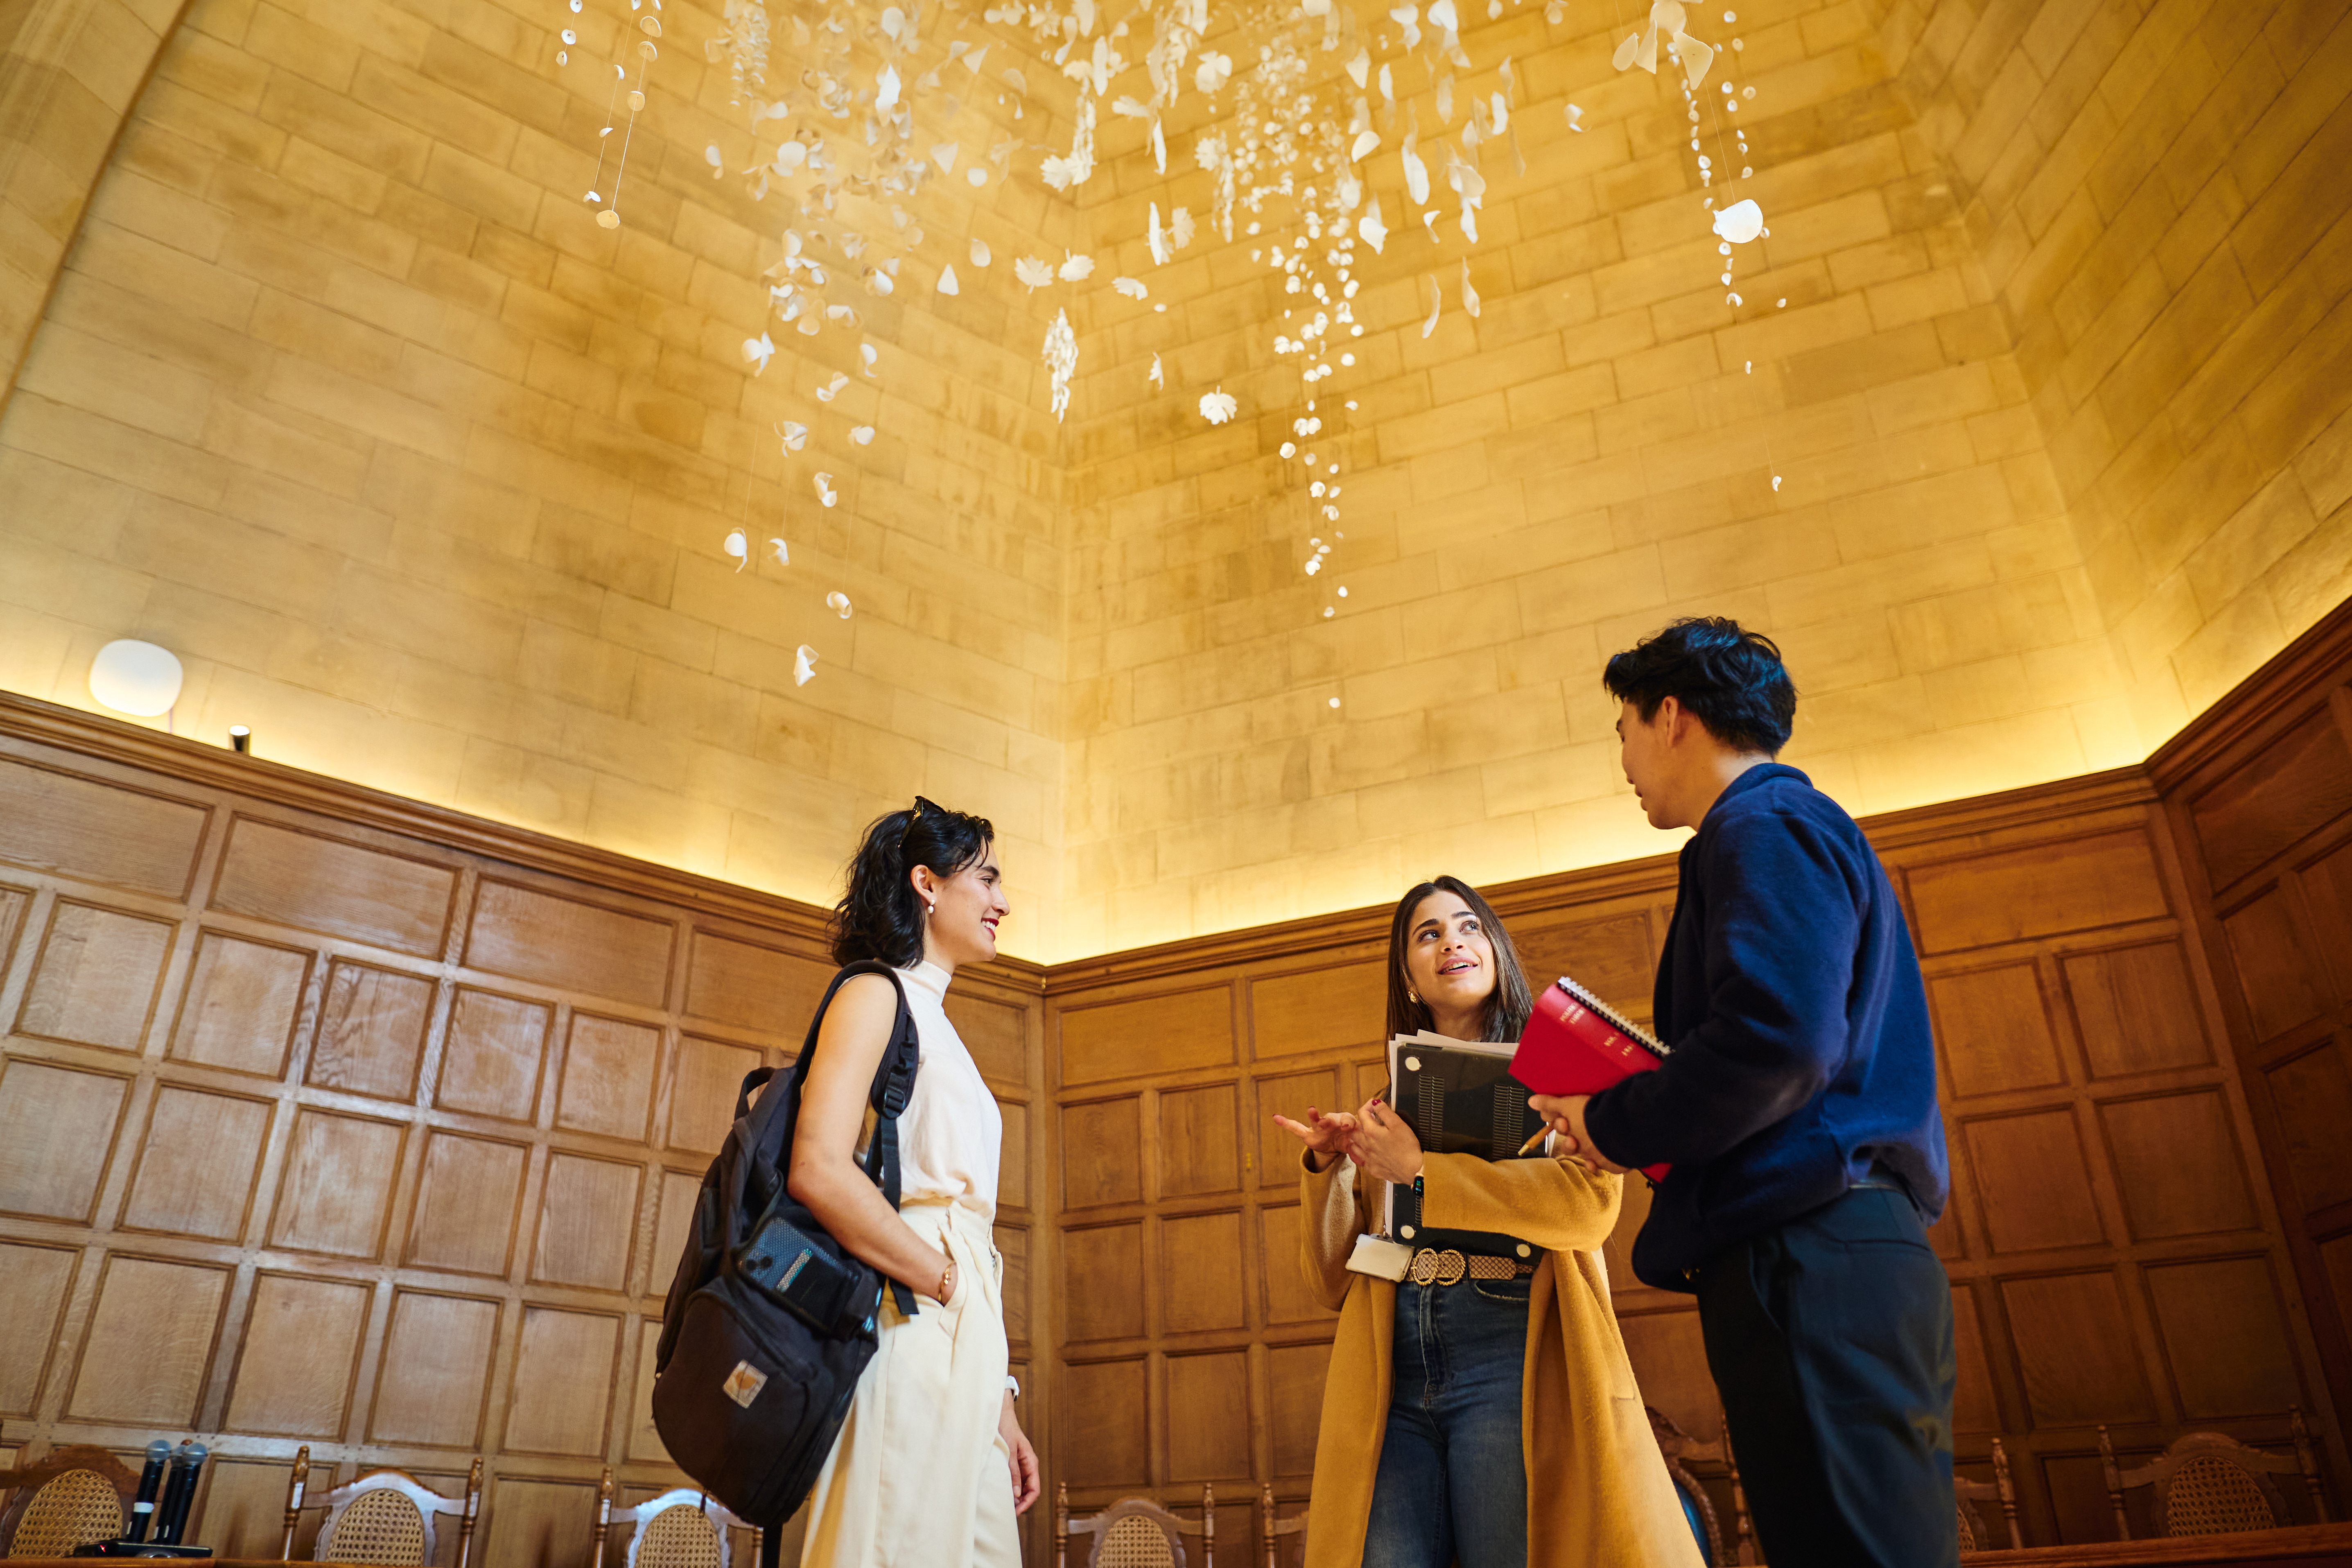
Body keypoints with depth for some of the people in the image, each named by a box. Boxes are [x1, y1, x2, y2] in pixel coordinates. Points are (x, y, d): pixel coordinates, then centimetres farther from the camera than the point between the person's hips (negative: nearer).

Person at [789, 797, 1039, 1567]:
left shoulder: (935, 1021, 25)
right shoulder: (876, 993, -1)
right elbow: (819, 1170, -18)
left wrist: (1000, 1403, 17)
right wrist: (948, 1284, -11)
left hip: (962, 1351, 8)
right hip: (909, 1330, -8)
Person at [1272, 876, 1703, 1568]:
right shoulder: (1389, 1109, 20)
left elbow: (1591, 1203, -10)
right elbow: (1333, 1280, 17)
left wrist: (1421, 1171, -10)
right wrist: (1327, 1166, 1)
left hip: (1511, 1357, -3)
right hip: (1391, 1375, 3)